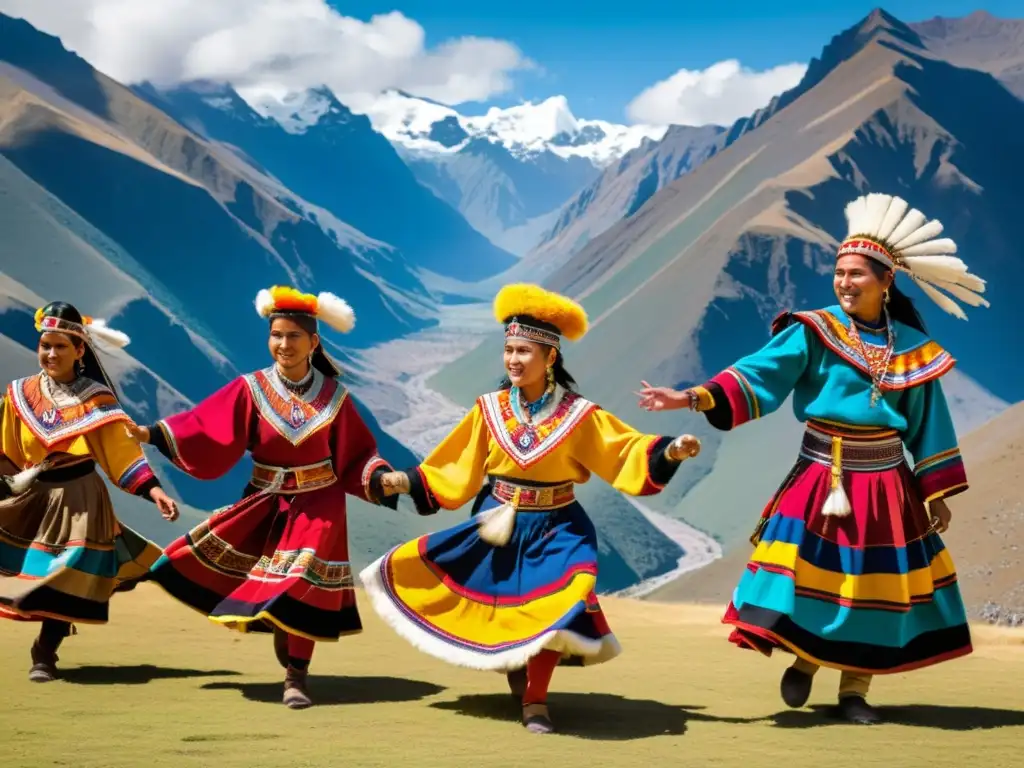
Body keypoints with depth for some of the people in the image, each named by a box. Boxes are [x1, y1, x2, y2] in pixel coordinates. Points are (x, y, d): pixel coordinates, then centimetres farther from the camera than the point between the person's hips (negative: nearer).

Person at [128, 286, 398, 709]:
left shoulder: (333, 396, -4)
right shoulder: (251, 389, -5)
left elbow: (357, 455, 0)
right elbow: (203, 428, -10)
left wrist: (383, 478, -17)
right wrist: (151, 433, -19)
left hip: (317, 506, -1)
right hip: (265, 504, 2)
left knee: (301, 583, -9)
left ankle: (296, 675, 0)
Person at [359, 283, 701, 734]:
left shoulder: (578, 415, -9)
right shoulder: (490, 410, -3)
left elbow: (627, 452, -10)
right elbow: (454, 469, 4)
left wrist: (669, 452, -27)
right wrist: (406, 481, -3)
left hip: (555, 531, -2)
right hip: (499, 527, 2)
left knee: (552, 608, -14)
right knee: (495, 607, 8)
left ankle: (534, 701, 2)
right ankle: (515, 675, 37)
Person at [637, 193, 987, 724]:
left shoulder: (911, 349, 2)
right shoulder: (812, 332, -6)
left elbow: (927, 424, 9)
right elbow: (759, 375, -16)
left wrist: (936, 494, 9)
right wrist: (695, 397, -30)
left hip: (884, 487, 2)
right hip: (820, 481, -2)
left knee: (875, 585, 6)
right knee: (810, 573, -4)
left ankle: (854, 690, 20)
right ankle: (803, 662, 23)